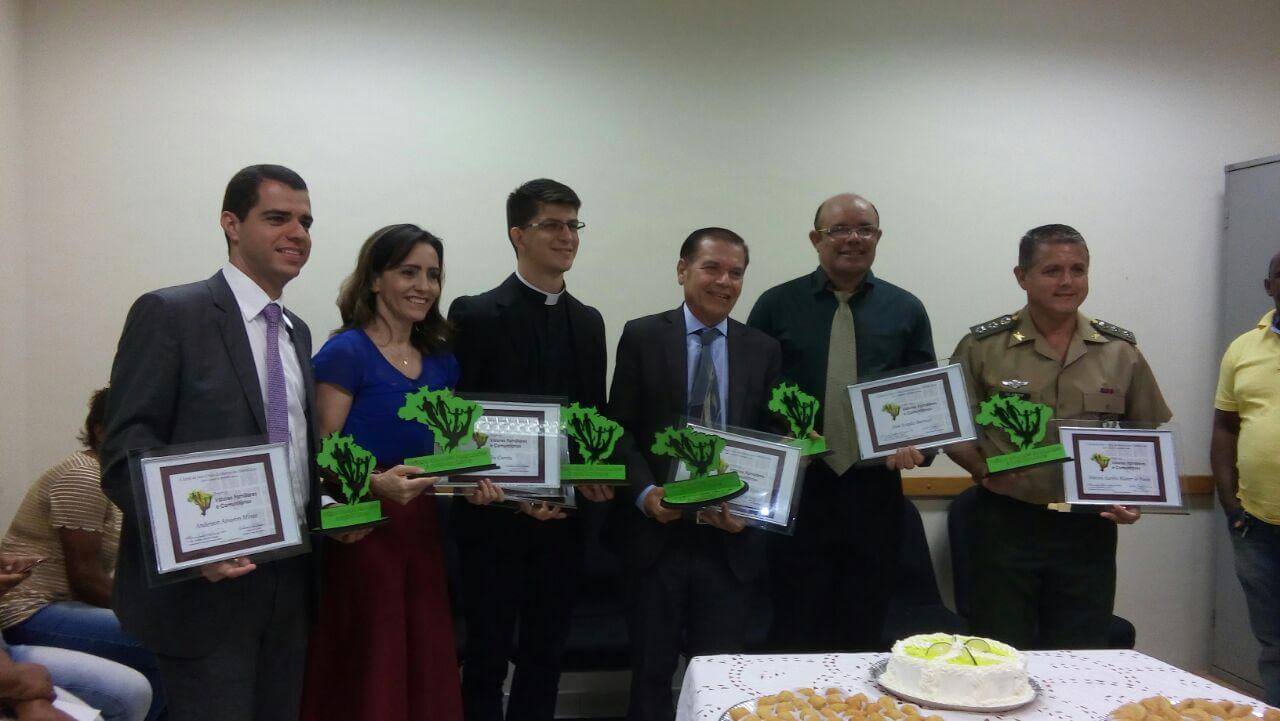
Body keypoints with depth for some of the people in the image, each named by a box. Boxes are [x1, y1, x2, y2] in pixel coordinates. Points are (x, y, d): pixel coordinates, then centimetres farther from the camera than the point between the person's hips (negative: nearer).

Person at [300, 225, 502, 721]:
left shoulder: (440, 360, 11)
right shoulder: (345, 352, -7)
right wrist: (378, 483, -28)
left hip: (421, 526, 6)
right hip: (361, 528, -6)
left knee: (427, 671, 11)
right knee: (368, 677, 2)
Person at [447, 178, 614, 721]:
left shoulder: (589, 321, 10)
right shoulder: (476, 315, -8)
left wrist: (598, 478, -5)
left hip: (564, 519, 5)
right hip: (495, 520, -5)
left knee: (546, 654, 16)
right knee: (488, 656, 9)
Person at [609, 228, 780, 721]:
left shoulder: (763, 349, 6)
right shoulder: (641, 337, 0)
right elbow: (620, 430, -2)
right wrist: (645, 492, -16)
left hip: (730, 537, 2)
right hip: (657, 531, -1)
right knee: (651, 670, 12)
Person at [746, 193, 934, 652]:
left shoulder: (906, 310, 9)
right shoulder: (777, 305, 4)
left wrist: (917, 444, -9)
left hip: (874, 490, 2)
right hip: (797, 486, -1)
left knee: (865, 635, 12)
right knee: (794, 631, 5)